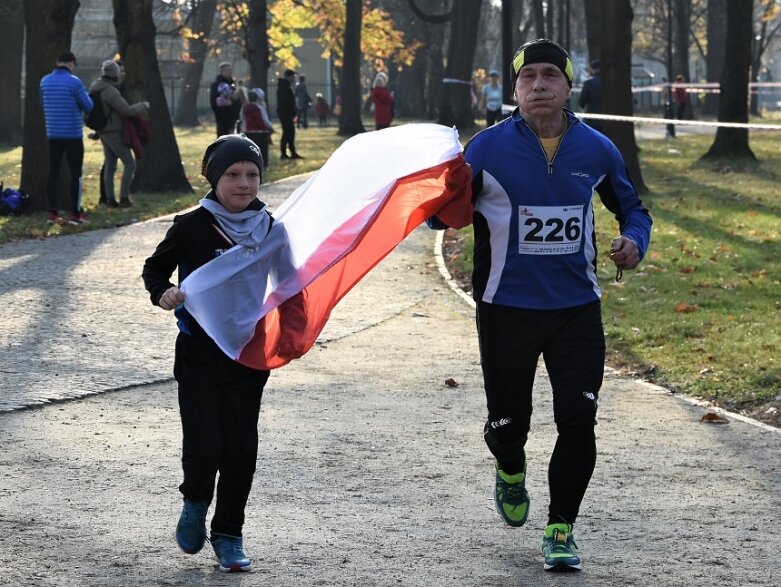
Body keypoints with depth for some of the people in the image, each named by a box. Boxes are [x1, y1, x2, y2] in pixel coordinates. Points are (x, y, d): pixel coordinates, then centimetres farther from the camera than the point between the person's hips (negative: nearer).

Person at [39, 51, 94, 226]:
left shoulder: (45, 81, 4)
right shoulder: (74, 82, -13)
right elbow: (88, 106, -7)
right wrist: (85, 95, 11)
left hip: (53, 134, 5)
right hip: (73, 135, -5)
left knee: (53, 173, 8)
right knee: (75, 174, 0)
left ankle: (53, 213, 7)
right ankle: (76, 214, -2)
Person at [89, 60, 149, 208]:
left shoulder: (96, 86, 5)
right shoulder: (110, 91, -24)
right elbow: (127, 110, -24)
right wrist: (143, 106, -6)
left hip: (104, 133, 9)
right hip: (114, 133, -9)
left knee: (109, 166, 11)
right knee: (130, 164, -2)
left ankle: (110, 199, 9)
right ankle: (124, 198, -6)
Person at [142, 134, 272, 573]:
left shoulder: (270, 229, 3)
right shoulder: (192, 228, -7)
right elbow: (155, 268, 2)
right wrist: (163, 292, -17)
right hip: (200, 353, -3)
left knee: (241, 449, 4)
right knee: (203, 446, -9)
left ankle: (229, 533, 20)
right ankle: (196, 502, 24)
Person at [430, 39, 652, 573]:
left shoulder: (596, 150, 1)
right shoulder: (488, 148, -7)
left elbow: (632, 207, 16)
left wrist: (635, 240, -5)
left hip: (577, 308, 1)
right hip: (507, 309, -1)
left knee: (578, 420, -8)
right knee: (508, 423, 8)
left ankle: (561, 528, 7)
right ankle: (510, 471, 44)